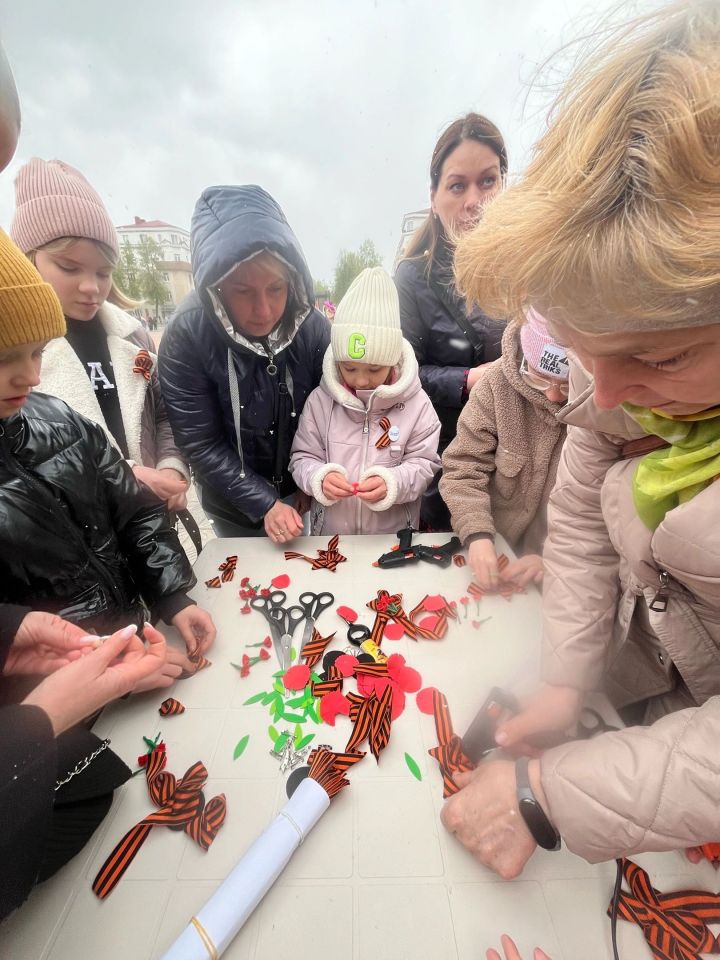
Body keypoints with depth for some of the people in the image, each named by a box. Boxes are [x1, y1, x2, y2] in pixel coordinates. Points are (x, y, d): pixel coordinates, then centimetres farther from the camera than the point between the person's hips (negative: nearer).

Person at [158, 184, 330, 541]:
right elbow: (201, 445, -20)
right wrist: (264, 504, -24)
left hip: (304, 499, 2)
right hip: (236, 509, -2)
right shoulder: (185, 336, -22)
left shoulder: (313, 327, -16)